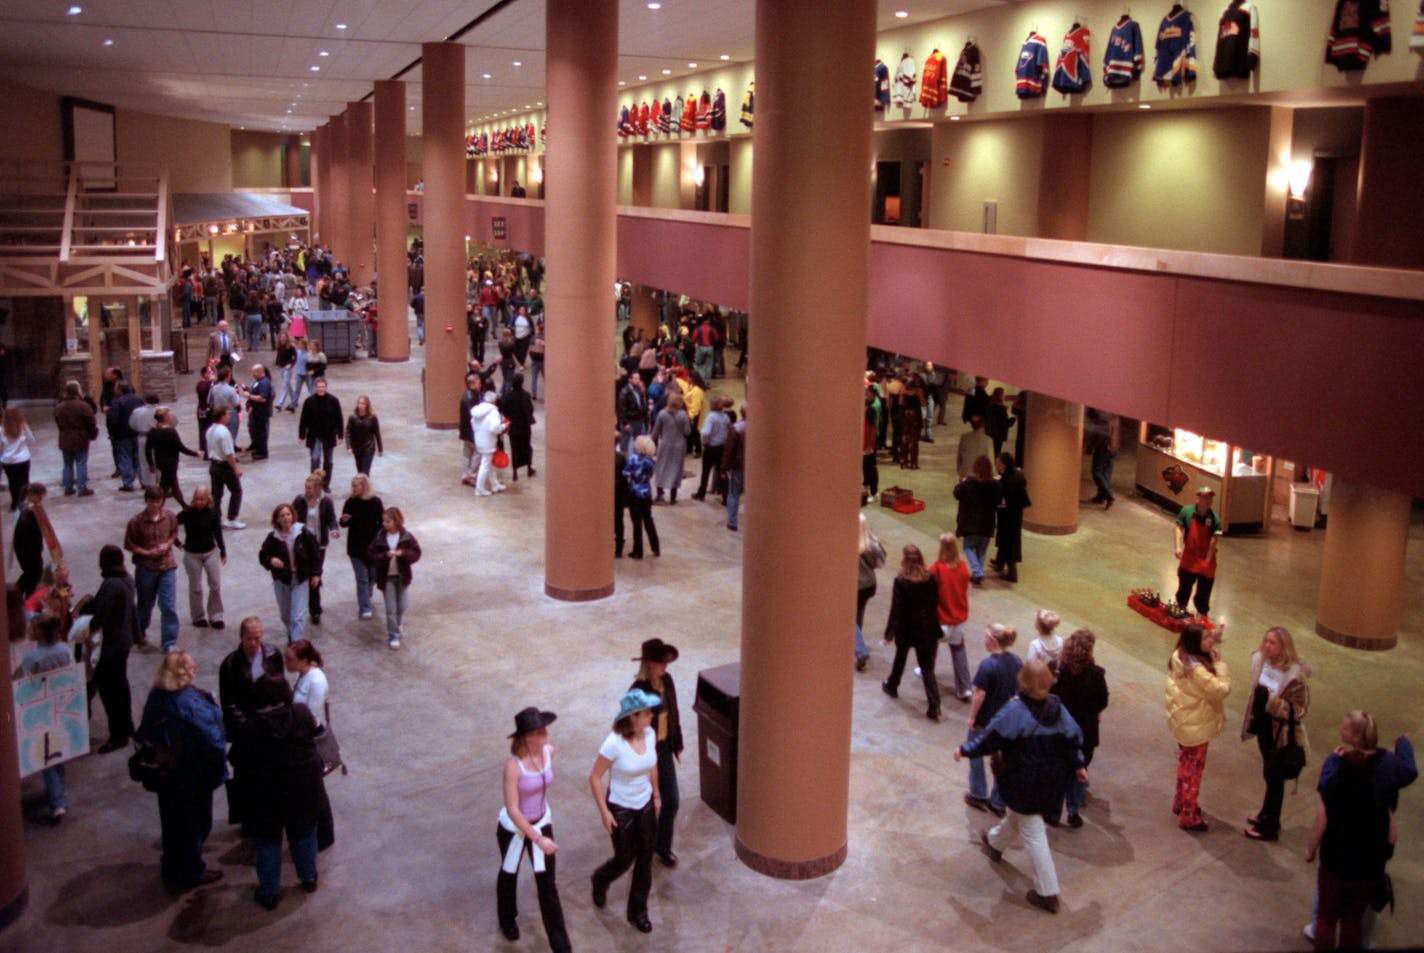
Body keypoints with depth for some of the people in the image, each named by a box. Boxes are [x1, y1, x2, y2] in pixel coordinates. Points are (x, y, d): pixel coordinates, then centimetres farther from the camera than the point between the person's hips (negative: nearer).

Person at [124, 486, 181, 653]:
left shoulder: (169, 516, -5)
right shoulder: (136, 522, -13)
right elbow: (129, 545, -4)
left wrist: (167, 544, -8)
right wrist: (148, 553, -17)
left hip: (167, 566, 1)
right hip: (146, 568, -1)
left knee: (169, 606, -5)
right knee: (145, 604, 16)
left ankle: (170, 643, 1)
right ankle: (140, 632, 44)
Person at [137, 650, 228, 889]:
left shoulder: (156, 697, -6)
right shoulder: (191, 703, -28)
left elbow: (145, 733, 5)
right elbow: (212, 737, -25)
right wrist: (217, 769, -10)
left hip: (165, 771, 7)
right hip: (193, 775, -7)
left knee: (171, 821, 23)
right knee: (194, 823, 12)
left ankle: (172, 868, 39)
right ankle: (191, 873, 26)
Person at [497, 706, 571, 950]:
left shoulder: (549, 751, -14)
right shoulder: (513, 765, -32)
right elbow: (512, 810, -28)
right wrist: (539, 839, -28)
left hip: (542, 823, 4)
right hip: (513, 828, -4)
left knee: (547, 884, 8)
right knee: (509, 875, 23)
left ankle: (560, 946, 17)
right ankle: (507, 920, 52)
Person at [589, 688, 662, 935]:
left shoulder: (650, 734, -11)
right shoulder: (614, 743, -29)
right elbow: (595, 778, -19)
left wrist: (656, 794, 15)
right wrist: (604, 813, -15)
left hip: (645, 805, 5)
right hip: (620, 809, -5)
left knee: (645, 859, 12)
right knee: (624, 860, 10)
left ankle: (638, 912, 31)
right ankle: (600, 881, 46)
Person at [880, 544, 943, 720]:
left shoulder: (901, 581, -19)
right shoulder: (930, 578, -8)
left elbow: (896, 610, -16)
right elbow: (936, 602, 2)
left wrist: (889, 633, -8)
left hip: (907, 629, -2)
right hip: (928, 629, 2)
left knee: (900, 658, 25)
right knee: (927, 667, 5)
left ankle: (892, 686, 48)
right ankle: (934, 707, -3)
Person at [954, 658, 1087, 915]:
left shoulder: (1015, 710, -25)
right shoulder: (1057, 707, -6)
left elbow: (991, 738, -19)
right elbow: (1073, 737, 2)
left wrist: (965, 750, -4)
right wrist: (1078, 765, 17)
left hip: (1024, 783, -7)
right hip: (1052, 779, 7)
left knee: (1033, 833, 5)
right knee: (1017, 813, 32)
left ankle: (1048, 893, 16)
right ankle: (994, 842, 55)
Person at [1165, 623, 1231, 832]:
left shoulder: (1180, 657, -5)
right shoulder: (1195, 668, -33)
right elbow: (1221, 688, -30)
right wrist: (1219, 663, -23)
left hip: (1182, 722, 9)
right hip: (1196, 727, -9)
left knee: (1185, 763, 26)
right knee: (1193, 769, 7)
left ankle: (1180, 803, 44)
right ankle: (1188, 817, 21)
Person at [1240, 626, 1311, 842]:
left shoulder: (1295, 674, -24)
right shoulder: (1260, 660, -5)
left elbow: (1299, 709, -21)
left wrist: (1271, 701, -33)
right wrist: (1253, 718, 12)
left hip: (1281, 732, -6)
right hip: (1264, 725, 6)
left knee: (1274, 776, 6)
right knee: (1269, 773, 22)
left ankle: (1269, 827, 19)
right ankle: (1268, 814, 40)